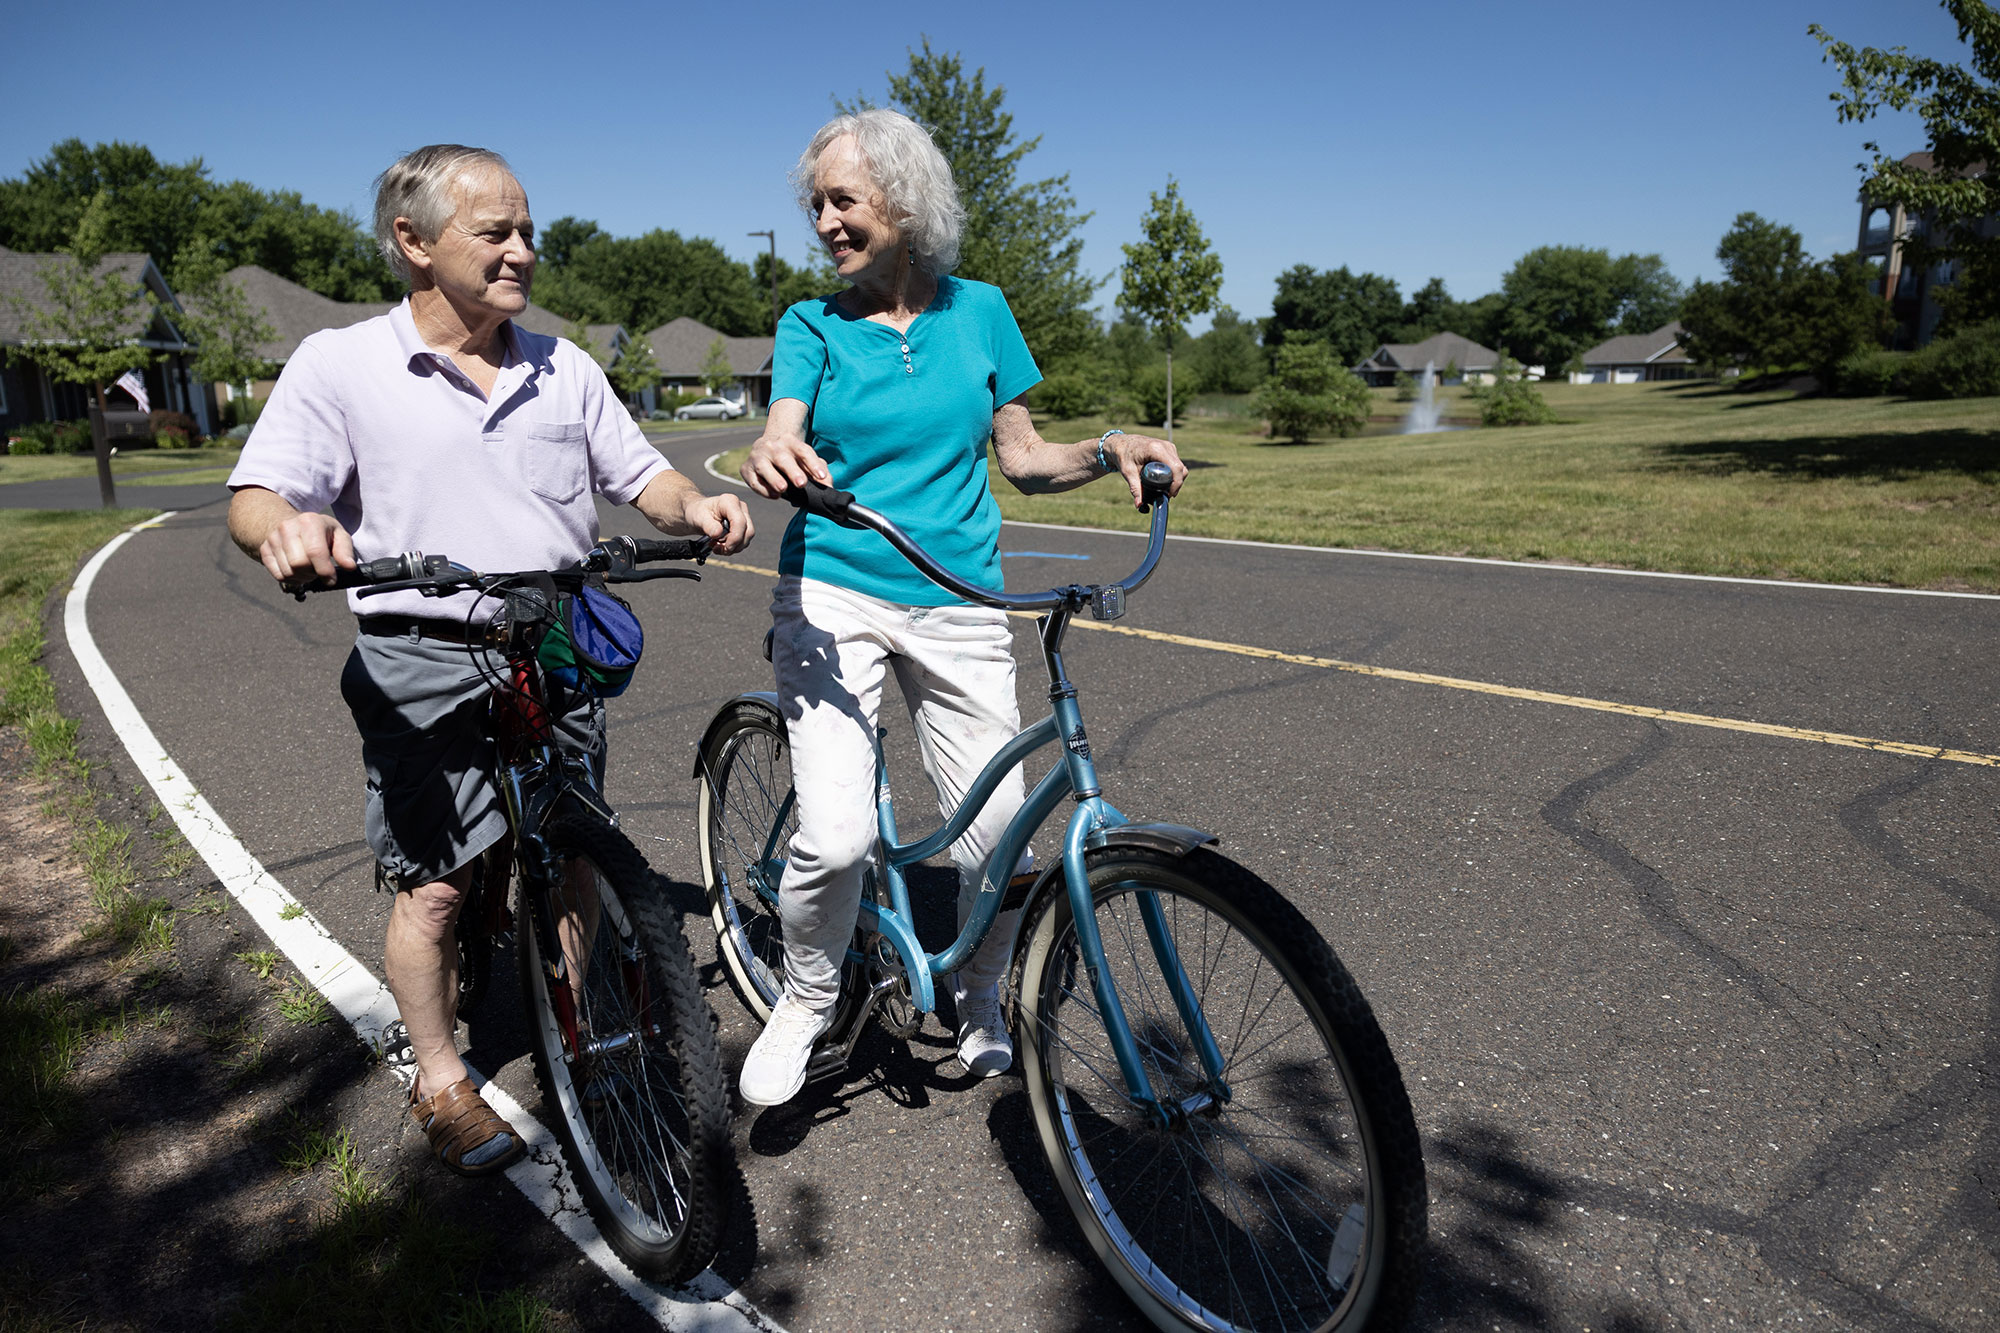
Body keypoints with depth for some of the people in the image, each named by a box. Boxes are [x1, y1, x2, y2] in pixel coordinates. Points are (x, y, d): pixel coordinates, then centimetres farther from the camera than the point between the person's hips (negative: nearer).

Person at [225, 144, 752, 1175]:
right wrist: (288, 528, -34)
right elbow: (255, 498, -9)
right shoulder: (339, 365, -3)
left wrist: (692, 506, -13)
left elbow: (640, 476, 11)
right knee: (434, 887, 3)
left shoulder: (564, 368, 10)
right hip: (425, 667, -3)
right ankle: (442, 1084, 24)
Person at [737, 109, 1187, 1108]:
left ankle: (979, 997, 28)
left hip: (957, 608, 2)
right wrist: (769, 457, -35)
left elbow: (1023, 456, 11)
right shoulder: (811, 326, 4)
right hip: (833, 596, -1)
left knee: (998, 830, -4)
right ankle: (805, 999, 14)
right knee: (836, 837, -17)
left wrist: (1111, 451, -6)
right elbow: (781, 443, -12)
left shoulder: (977, 310, 9)